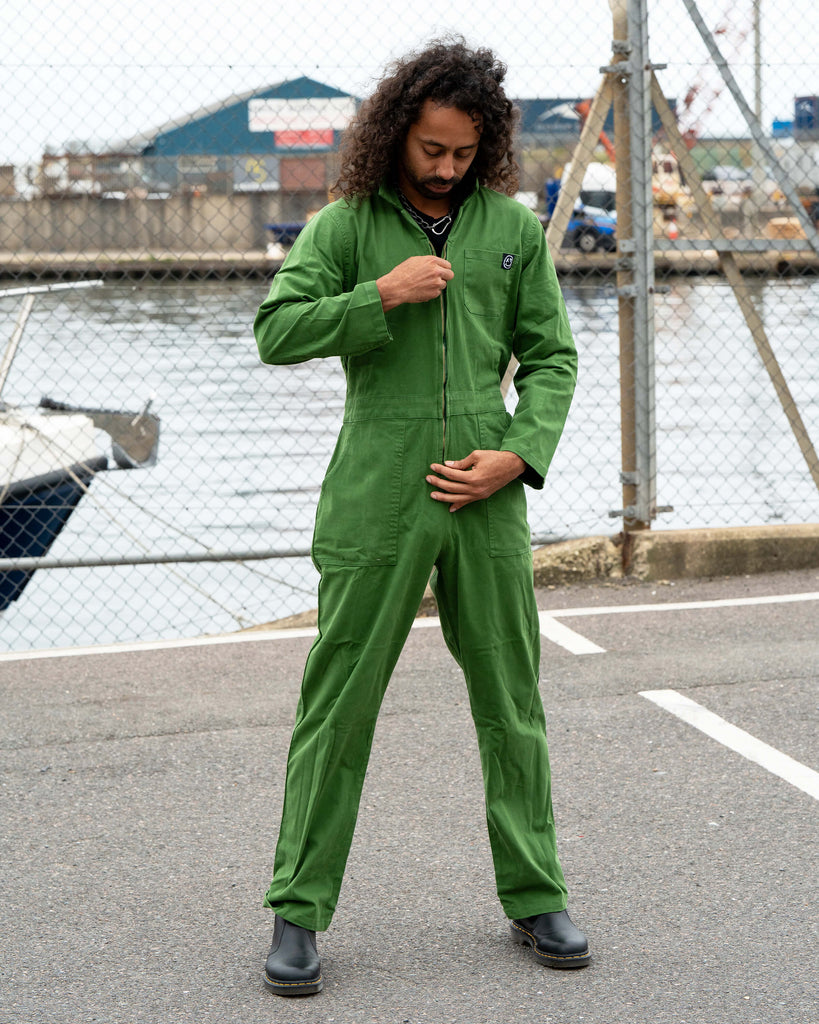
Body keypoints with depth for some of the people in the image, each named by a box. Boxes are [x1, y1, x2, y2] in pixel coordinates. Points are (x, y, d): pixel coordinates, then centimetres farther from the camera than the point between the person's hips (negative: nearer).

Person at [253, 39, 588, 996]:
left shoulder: (513, 226, 8)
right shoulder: (345, 223, 1)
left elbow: (551, 356, 8)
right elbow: (275, 331, -6)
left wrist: (517, 455, -6)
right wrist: (381, 295, -16)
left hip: (486, 501, 3)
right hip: (374, 504, -2)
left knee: (512, 707, 8)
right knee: (337, 708, 0)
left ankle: (534, 898, 22)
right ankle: (297, 912, 9)